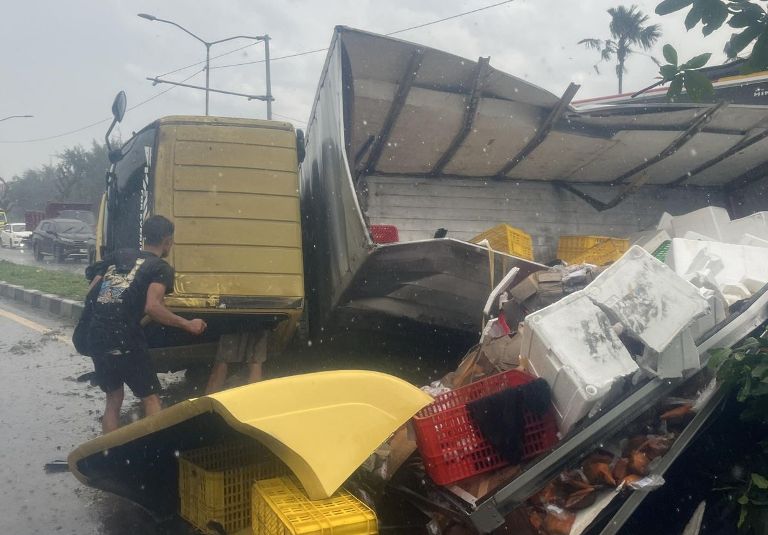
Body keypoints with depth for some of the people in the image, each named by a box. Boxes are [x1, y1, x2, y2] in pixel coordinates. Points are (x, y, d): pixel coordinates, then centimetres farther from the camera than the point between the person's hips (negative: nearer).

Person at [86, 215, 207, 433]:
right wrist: (188, 325, -9)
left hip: (97, 336, 6)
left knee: (113, 398, 20)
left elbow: (92, 291, 16)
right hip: (125, 339, -6)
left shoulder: (120, 255, 16)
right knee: (151, 399, 7)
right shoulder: (161, 268, -2)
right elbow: (152, 307, -18)